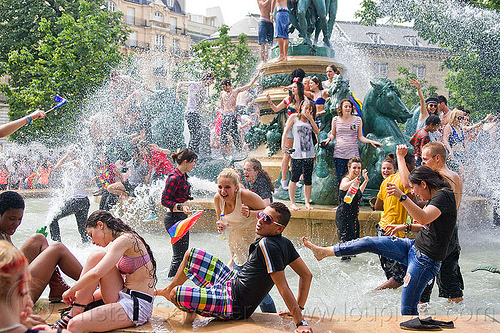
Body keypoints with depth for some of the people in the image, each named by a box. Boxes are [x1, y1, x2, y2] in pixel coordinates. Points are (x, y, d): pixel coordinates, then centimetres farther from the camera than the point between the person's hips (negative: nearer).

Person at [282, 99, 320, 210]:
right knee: (295, 178, -3)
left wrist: (311, 119, 2)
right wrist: (283, 144, -12)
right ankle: (292, 203, 7)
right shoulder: (294, 117, 6)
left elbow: (317, 132, 6)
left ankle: (307, 203, 10)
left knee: (308, 179, 3)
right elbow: (286, 131, 1)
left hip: (309, 154, 4)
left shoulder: (309, 120, 18)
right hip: (297, 153, -4)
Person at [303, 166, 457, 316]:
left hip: (425, 260, -9)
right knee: (369, 243, 7)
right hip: (414, 247, 9)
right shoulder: (436, 196, 13)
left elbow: (424, 218, -35)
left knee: (408, 309, -6)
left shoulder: (444, 195, -16)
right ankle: (324, 252, 15)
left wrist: (402, 197, -43)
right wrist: (407, 227, 19)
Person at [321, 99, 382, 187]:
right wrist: (329, 138, -2)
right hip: (339, 153, 1)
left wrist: (370, 141, -5)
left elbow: (360, 137, 10)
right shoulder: (335, 120, 7)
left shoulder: (358, 120, 6)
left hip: (353, 154, 0)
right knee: (340, 179, 0)